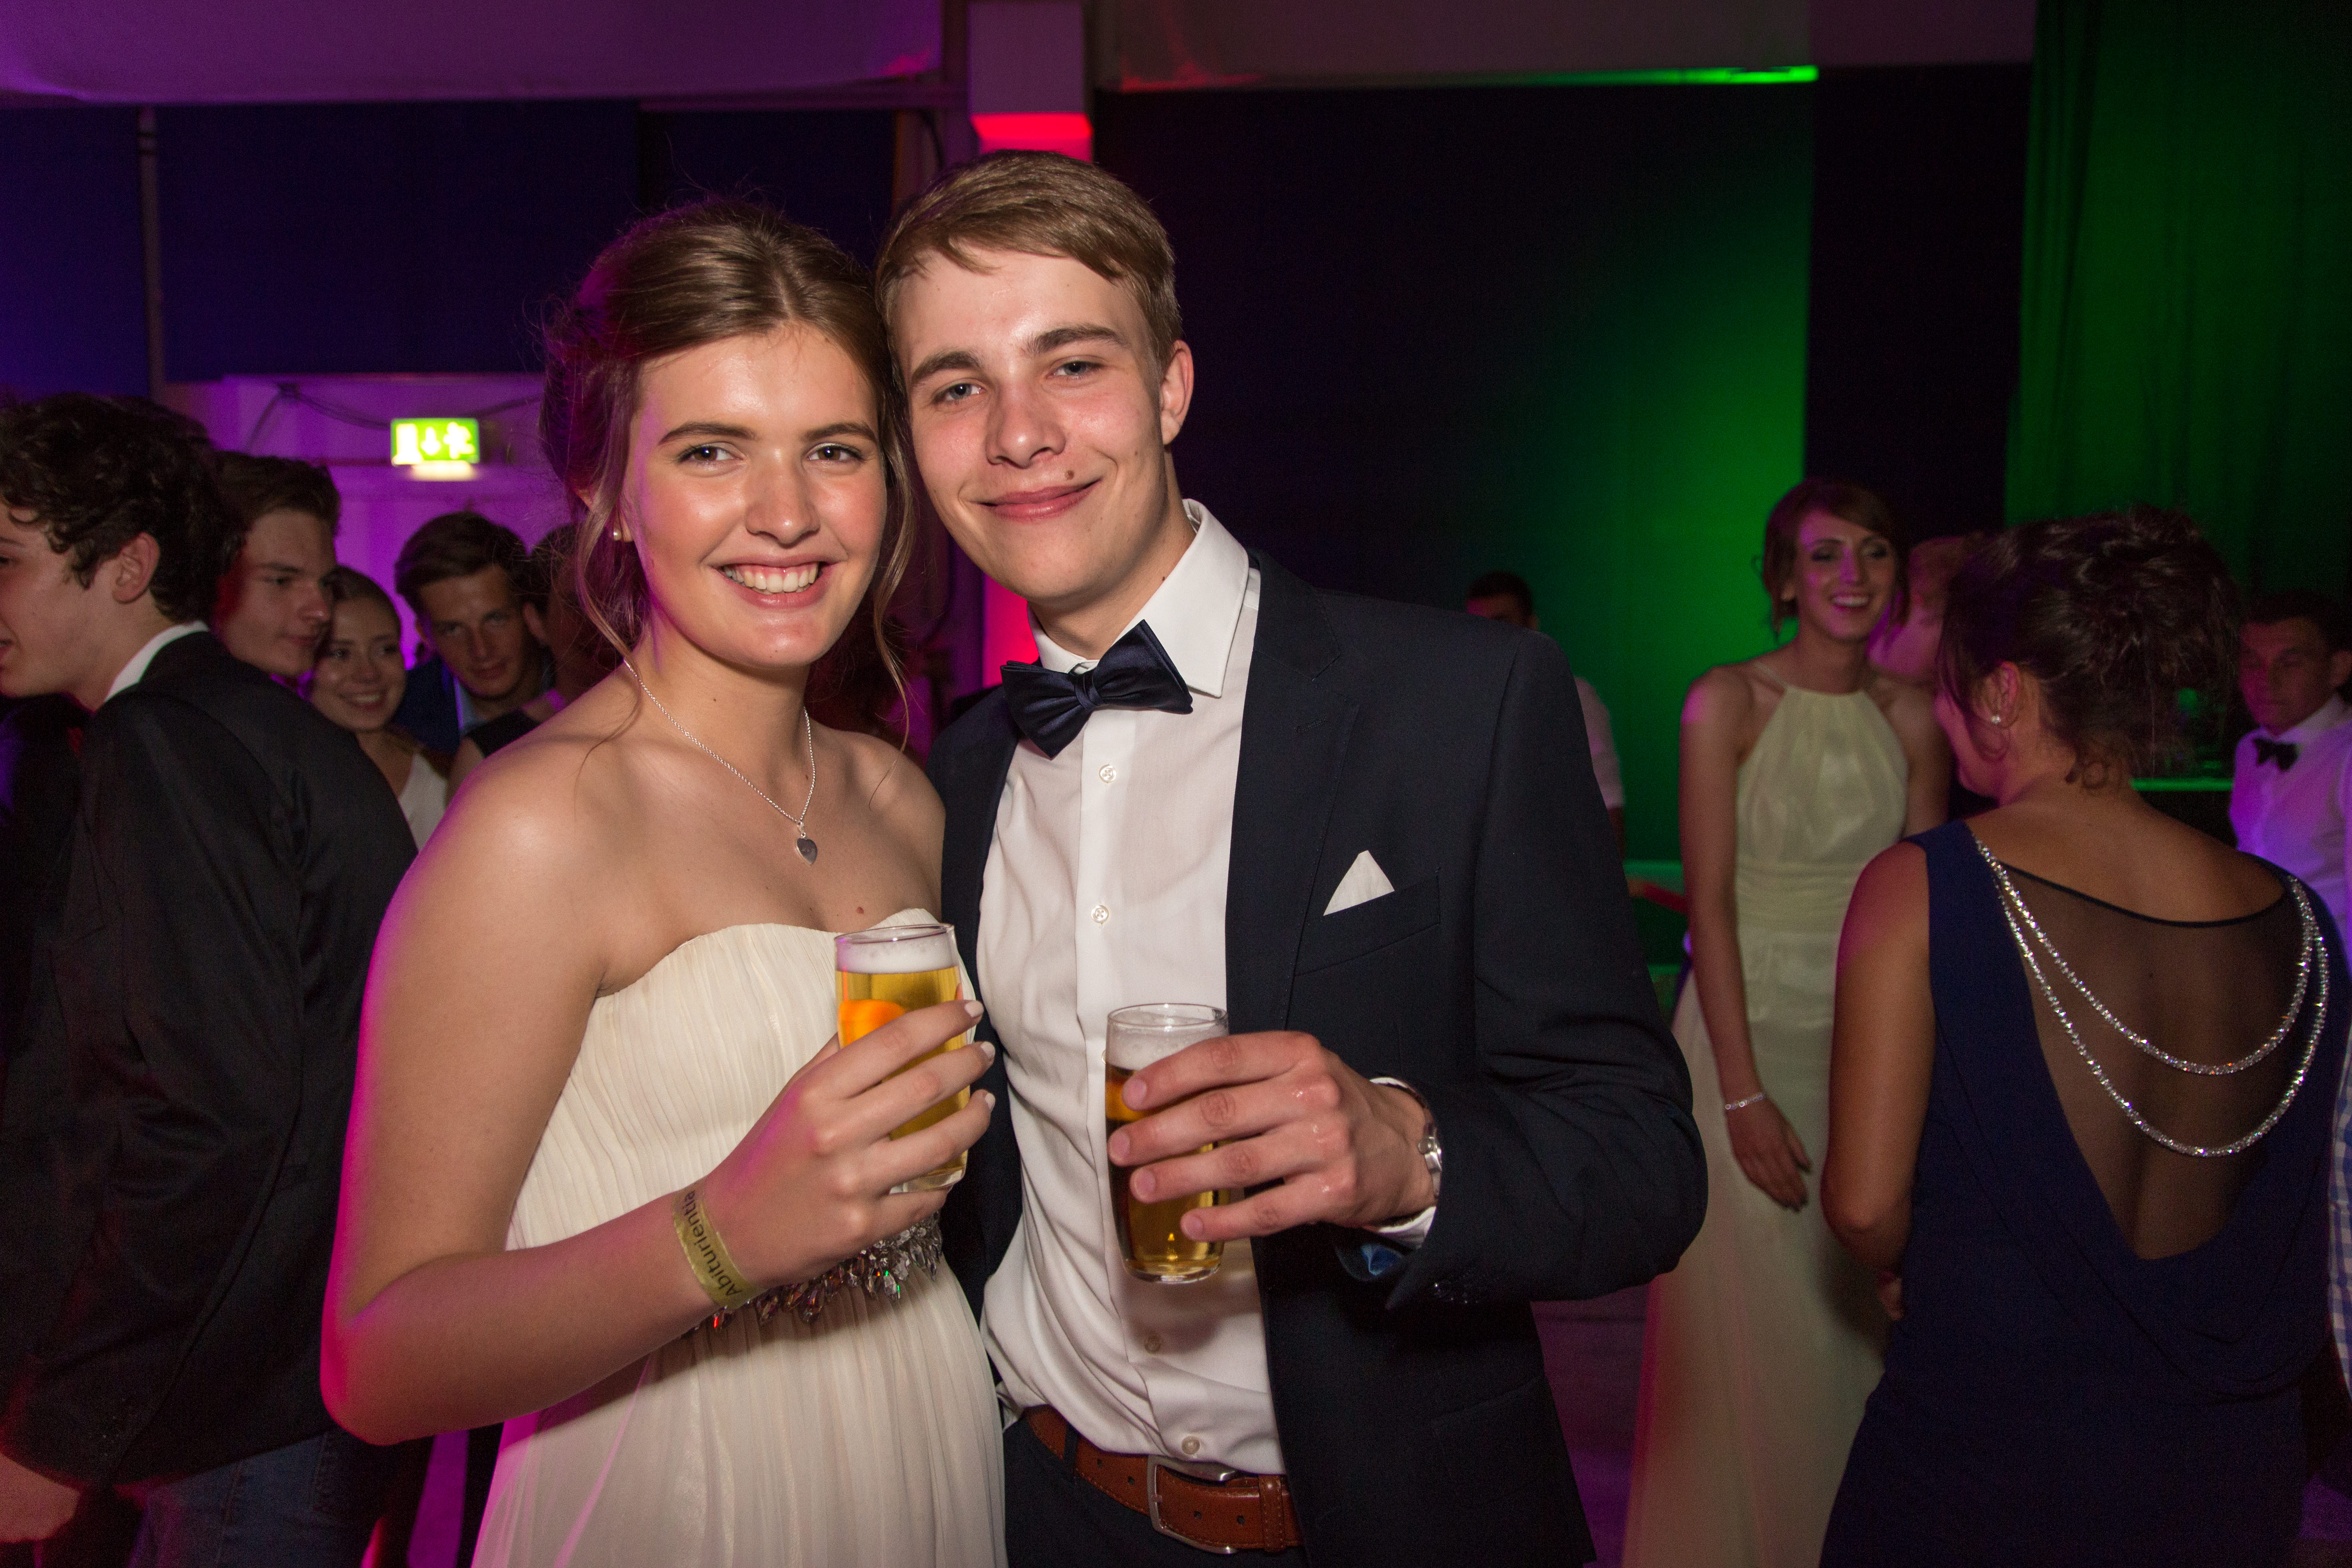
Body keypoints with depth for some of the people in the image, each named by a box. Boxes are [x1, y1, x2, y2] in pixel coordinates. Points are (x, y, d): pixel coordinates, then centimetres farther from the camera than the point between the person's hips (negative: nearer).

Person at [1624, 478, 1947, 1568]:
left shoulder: (1913, 718, 4)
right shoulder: (1728, 702, -8)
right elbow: (1710, 902, -12)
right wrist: (1745, 1092, -16)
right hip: (1747, 1031, -4)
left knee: (1857, 1322, 12)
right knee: (1748, 1327, 4)